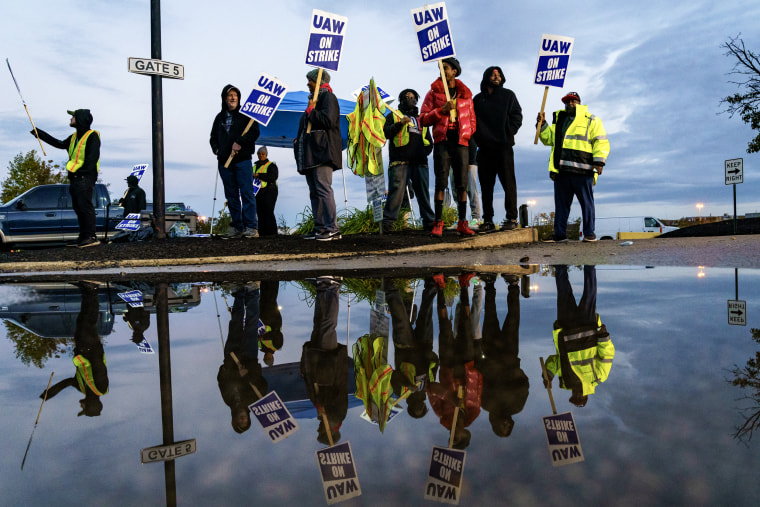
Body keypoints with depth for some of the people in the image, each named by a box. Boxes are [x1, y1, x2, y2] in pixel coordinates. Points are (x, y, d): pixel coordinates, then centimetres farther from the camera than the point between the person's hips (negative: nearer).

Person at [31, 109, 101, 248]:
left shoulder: (92, 136, -5)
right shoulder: (74, 137, 22)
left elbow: (92, 157, -15)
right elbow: (60, 144, 37)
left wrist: (82, 172, -20)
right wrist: (40, 133, 41)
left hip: (85, 178, -9)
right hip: (75, 179, 9)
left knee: (85, 207, -14)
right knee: (78, 208, 6)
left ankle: (91, 237, -17)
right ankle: (84, 237, 8)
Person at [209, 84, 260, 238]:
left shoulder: (245, 114, 6)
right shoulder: (219, 117, 19)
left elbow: (254, 132, -3)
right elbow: (213, 137, 26)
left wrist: (240, 143, -14)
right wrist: (216, 149, 7)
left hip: (243, 160, -5)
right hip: (224, 162, 5)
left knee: (247, 193, -10)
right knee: (231, 195, 5)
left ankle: (251, 227, -10)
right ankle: (237, 227, 10)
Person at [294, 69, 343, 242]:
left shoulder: (327, 97, -3)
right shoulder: (315, 98, 26)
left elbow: (328, 120, -20)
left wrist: (310, 111, -7)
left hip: (322, 152, -10)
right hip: (311, 153, 10)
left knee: (324, 189, -16)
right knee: (315, 192, 7)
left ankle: (332, 229, -16)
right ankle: (320, 228, 9)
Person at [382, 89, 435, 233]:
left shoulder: (421, 119, 30)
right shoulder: (393, 116, 18)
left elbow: (429, 140, 30)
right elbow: (385, 133, 3)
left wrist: (425, 150, 9)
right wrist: (399, 124, -11)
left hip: (420, 162, 4)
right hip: (400, 161, -4)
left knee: (424, 192, 4)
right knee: (397, 191, -14)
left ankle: (429, 222, 10)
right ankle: (387, 222, -13)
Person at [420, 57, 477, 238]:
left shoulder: (465, 93, 15)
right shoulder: (434, 92, 10)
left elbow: (472, 119, 20)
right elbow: (423, 119, 2)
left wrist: (468, 135, 4)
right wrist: (441, 110, -11)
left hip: (461, 141, 2)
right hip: (442, 140, -2)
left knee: (462, 183, 0)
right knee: (441, 182, -7)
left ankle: (462, 223, 5)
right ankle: (438, 223, -5)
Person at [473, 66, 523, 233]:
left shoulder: (508, 95, 13)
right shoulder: (478, 99, 17)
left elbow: (517, 116, 6)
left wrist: (508, 133, -6)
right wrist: (478, 136, -1)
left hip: (504, 146, -2)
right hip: (484, 147, 3)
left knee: (508, 182, -6)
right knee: (486, 185, 2)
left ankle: (512, 218, -3)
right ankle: (488, 221, 5)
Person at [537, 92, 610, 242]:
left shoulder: (591, 120, 10)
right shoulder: (558, 119, 24)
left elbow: (601, 142, 3)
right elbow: (548, 138, 27)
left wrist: (599, 161, -10)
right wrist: (542, 124, 10)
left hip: (582, 170, -4)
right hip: (561, 170, 4)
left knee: (586, 202, -2)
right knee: (561, 203, 5)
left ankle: (589, 234, 4)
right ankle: (559, 234, 10)